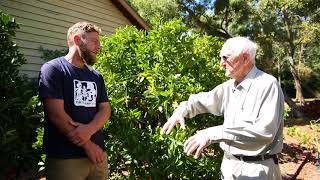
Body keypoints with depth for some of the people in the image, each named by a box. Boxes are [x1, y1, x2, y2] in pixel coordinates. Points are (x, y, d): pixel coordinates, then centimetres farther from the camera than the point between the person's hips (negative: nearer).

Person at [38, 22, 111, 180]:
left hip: (97, 153, 6)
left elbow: (105, 109, 5)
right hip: (64, 157, -6)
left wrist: (89, 130, -16)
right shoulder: (53, 69, -7)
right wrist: (87, 145, -11)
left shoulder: (96, 76, 13)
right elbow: (57, 114, -14)